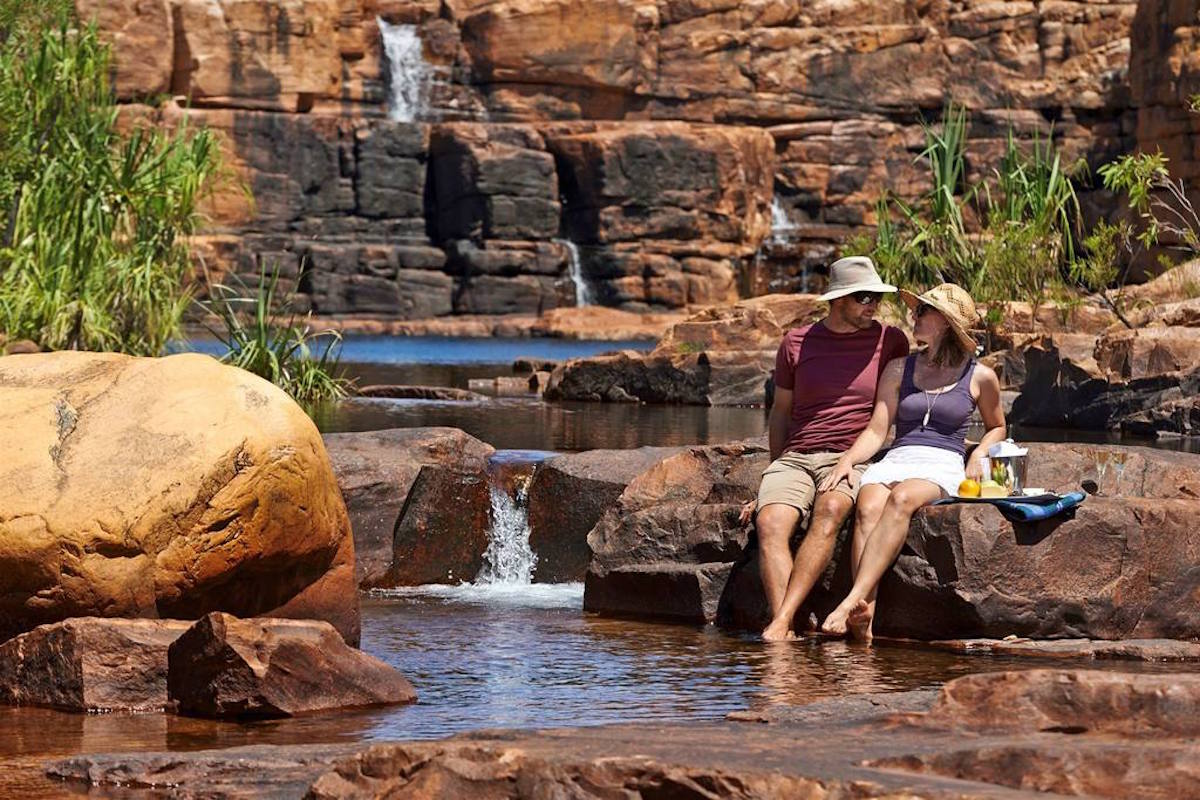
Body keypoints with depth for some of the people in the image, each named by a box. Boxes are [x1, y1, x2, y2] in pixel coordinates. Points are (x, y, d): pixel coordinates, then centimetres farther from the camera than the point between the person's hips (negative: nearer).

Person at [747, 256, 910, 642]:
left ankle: (782, 621, -43)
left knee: (830, 511, -36)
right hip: (794, 458, 2)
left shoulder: (890, 341, 10)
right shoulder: (797, 342, 12)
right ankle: (783, 637, -41)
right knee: (770, 523, -30)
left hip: (851, 461, -2)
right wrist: (776, 473, 12)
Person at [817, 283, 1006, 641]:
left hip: (942, 466, -2)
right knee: (869, 508, -35)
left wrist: (978, 457, 7)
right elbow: (876, 431, 11)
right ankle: (864, 619, -51)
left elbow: (997, 427, 28)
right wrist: (847, 459, -9)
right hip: (895, 461, 2)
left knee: (901, 499, -39)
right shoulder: (899, 370, 19)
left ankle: (852, 599, -51)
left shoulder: (980, 377, 13)